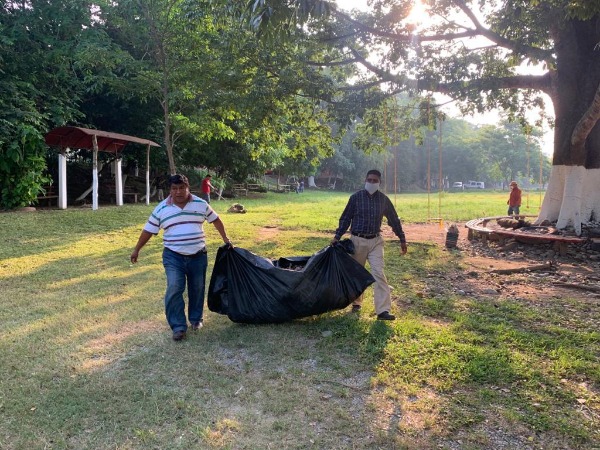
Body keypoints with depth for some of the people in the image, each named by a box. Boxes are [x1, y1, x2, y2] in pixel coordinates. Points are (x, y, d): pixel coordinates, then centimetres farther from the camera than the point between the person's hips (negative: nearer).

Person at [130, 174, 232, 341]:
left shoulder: (201, 204, 0)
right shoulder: (161, 209, -2)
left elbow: (215, 220, 12)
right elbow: (148, 230, 5)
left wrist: (225, 238, 14)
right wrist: (137, 250, 8)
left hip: (198, 255, 2)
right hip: (173, 256, -1)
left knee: (197, 289, 12)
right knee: (174, 289, -13)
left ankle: (196, 319, 32)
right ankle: (178, 326, -4)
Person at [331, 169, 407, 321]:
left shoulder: (383, 199, 2)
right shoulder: (356, 197, -4)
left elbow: (394, 220, 11)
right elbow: (345, 218, 2)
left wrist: (402, 239, 14)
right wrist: (337, 237, -4)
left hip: (376, 241, 1)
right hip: (358, 240, -1)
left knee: (379, 273, -10)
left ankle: (383, 310, -10)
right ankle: (356, 302, 32)